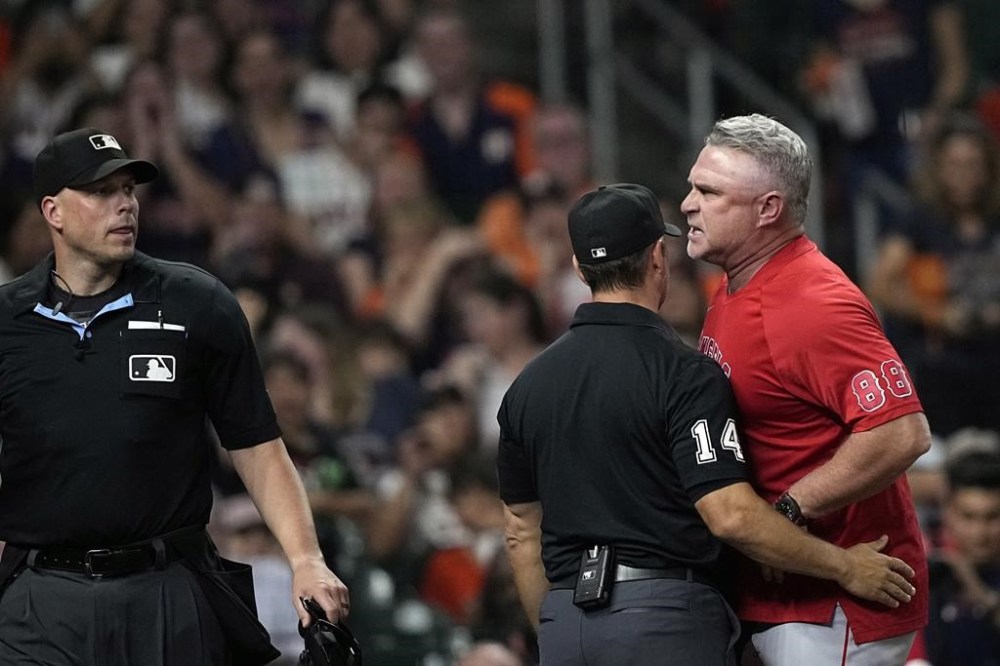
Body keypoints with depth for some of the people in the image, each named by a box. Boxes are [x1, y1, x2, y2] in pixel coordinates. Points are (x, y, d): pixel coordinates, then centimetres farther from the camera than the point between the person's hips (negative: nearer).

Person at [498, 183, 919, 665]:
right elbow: (731, 514, -17)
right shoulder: (683, 372, -9)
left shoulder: (528, 384, 10)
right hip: (667, 620, -6)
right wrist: (845, 568, -7)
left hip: (565, 625, 6)